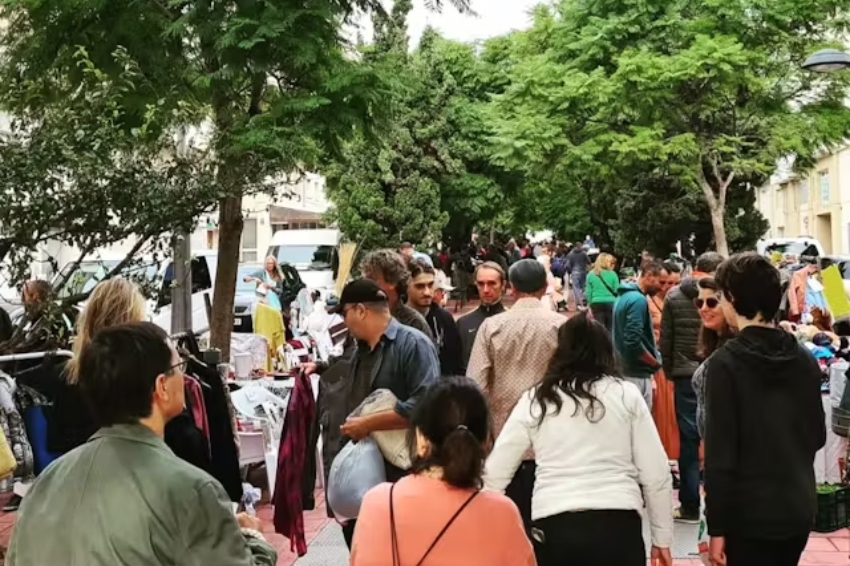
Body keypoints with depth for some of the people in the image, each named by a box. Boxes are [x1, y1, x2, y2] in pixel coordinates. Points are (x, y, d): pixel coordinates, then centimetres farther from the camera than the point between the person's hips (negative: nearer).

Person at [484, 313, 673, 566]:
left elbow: (494, 474, 9)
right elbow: (655, 473, 6)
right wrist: (662, 538, 15)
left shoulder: (535, 400, 9)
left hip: (554, 527, 1)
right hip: (617, 526, 0)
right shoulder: (626, 394, 7)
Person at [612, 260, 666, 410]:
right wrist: (656, 363, -12)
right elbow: (633, 342, -26)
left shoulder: (624, 296, 12)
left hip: (623, 369, 10)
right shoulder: (638, 300, -17)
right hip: (637, 373, -10)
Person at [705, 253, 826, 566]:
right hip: (800, 509, 6)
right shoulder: (804, 358, 3)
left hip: (750, 514, -6)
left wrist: (717, 527, -11)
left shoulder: (726, 362, -14)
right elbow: (817, 435, 12)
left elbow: (720, 452, -16)